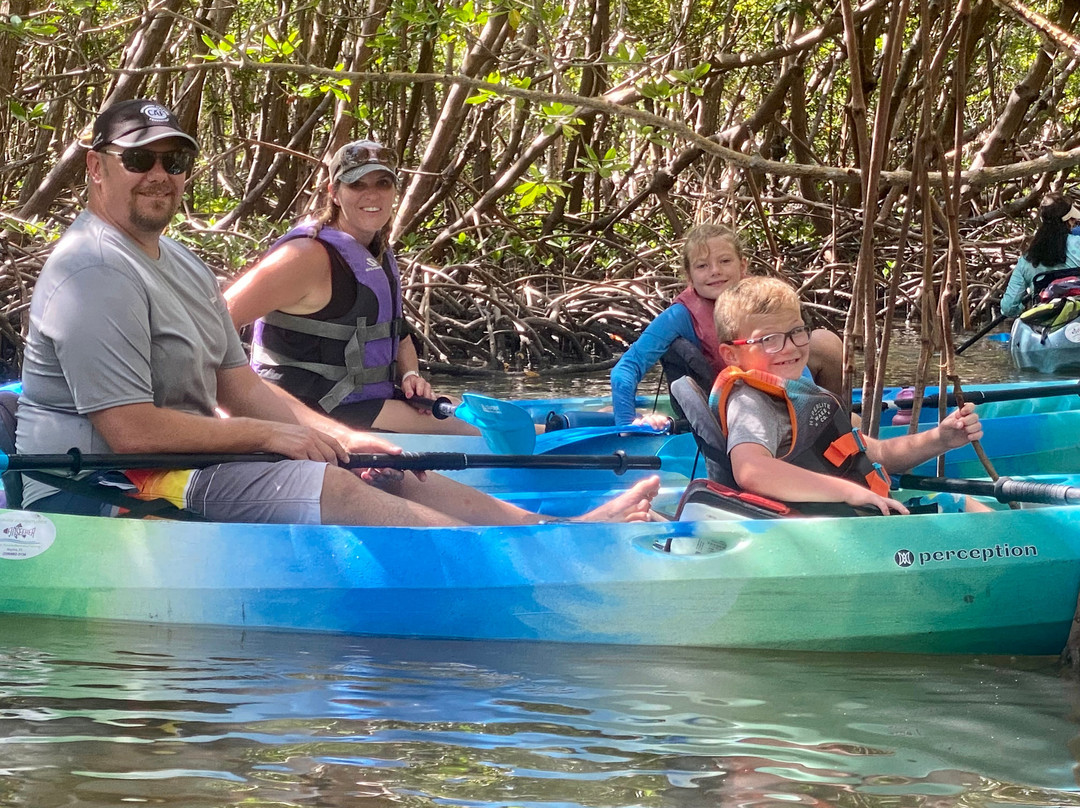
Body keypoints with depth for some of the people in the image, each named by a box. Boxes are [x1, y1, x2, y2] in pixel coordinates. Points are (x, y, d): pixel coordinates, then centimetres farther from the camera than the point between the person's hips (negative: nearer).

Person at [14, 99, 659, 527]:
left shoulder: (182, 266, 18)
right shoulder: (96, 273, -17)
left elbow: (241, 387, 17)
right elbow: (129, 429, -24)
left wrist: (342, 438, 1)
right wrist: (269, 435, -15)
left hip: (186, 462, 11)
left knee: (381, 471, 2)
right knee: (332, 488, -22)